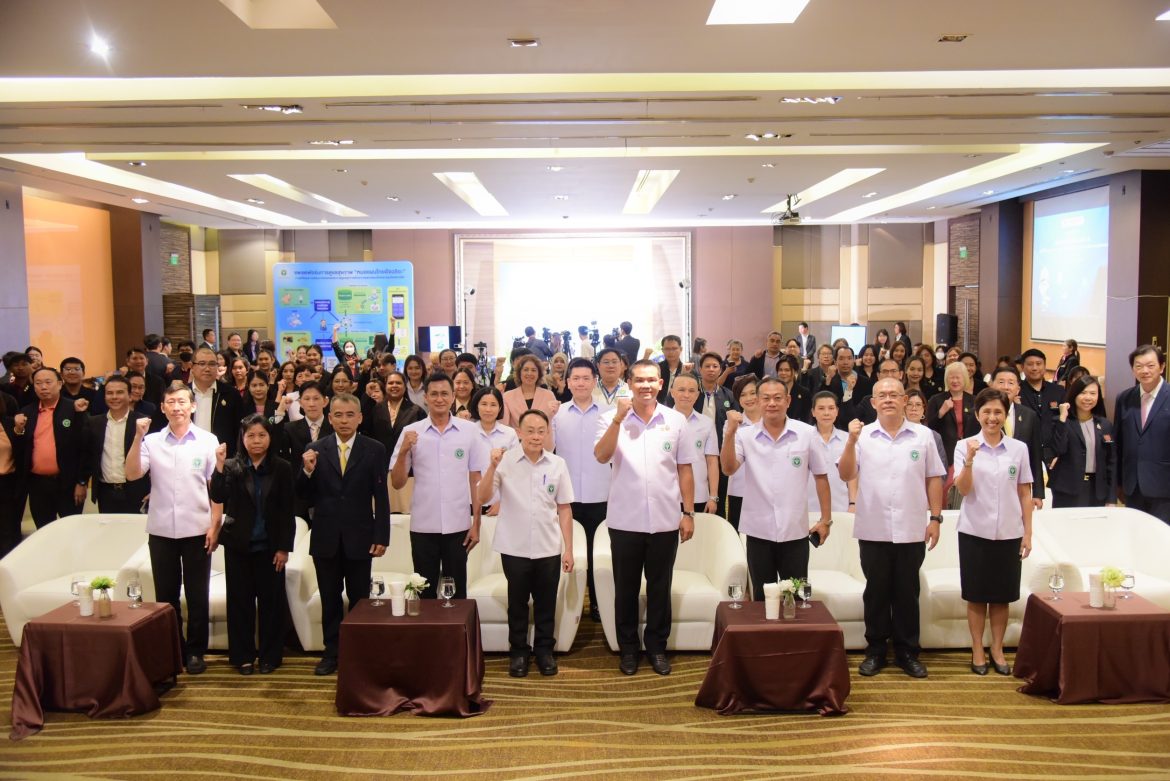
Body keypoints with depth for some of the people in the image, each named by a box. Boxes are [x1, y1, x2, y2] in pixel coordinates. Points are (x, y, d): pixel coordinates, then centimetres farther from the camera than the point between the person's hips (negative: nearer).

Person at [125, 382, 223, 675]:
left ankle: (195, 651, 19)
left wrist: (215, 525, -5)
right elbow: (132, 474, -12)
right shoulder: (152, 441, 1)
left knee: (197, 595, 7)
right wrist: (138, 437, -19)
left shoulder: (208, 441, -2)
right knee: (166, 595, 12)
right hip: (161, 531, 2)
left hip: (197, 530, -1)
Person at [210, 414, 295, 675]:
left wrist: (284, 547, -5)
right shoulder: (232, 467, 0)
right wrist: (219, 466, -25)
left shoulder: (282, 468, -3)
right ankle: (242, 655, 19)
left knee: (271, 600, 5)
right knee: (240, 600, 7)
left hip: (270, 546, -1)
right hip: (238, 545, 1)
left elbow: (287, 511, -2)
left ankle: (270, 655, 17)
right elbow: (218, 497, -14)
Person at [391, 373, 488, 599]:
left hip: (458, 526, 0)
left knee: (457, 592, 10)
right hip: (423, 527, 0)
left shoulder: (469, 430, -1)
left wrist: (476, 523, 1)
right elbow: (397, 483, 1)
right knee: (425, 593, 11)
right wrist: (403, 452, -15)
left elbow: (476, 480, 3)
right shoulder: (411, 432, -1)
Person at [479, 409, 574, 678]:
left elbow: (564, 508, 4)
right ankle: (518, 651, 27)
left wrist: (568, 549, 3)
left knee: (546, 603, 12)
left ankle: (544, 650, 28)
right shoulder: (505, 461, -7)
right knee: (517, 602, 12)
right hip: (514, 548, -1)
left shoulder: (558, 464, -1)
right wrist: (492, 466, -24)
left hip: (549, 548, 1)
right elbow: (483, 498, -11)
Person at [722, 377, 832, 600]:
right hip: (759, 530, 0)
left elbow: (820, 476, 4)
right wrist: (730, 432, -22)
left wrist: (826, 519, 4)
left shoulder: (806, 433, -2)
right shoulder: (746, 436, -2)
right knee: (762, 597, 13)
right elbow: (728, 469, -13)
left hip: (795, 531, 0)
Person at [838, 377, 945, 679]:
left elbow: (933, 479, 5)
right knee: (876, 591, 9)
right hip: (873, 529, 0)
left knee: (907, 592, 9)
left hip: (911, 530, 0)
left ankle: (907, 651, 22)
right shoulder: (862, 435, 0)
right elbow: (846, 475, -6)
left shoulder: (923, 435, 2)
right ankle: (875, 650, 20)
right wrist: (851, 442, -19)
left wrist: (935, 518, 1)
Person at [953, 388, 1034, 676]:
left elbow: (1025, 493, 6)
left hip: (1008, 533, 2)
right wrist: (969, 460, -27)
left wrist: (1028, 533, 4)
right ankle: (977, 651, 19)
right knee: (976, 596, 7)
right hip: (975, 532, -1)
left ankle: (997, 650, 23)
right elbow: (963, 489, -11)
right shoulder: (965, 446, -3)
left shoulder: (1019, 448, 2)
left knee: (1002, 596, 10)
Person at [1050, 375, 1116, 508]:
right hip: (1068, 491, -3)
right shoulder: (1063, 422, -2)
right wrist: (1063, 418, -18)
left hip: (1096, 489, 3)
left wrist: (1111, 498, 5)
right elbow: (1058, 450, -18)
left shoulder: (1105, 424, 8)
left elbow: (1111, 461, 9)